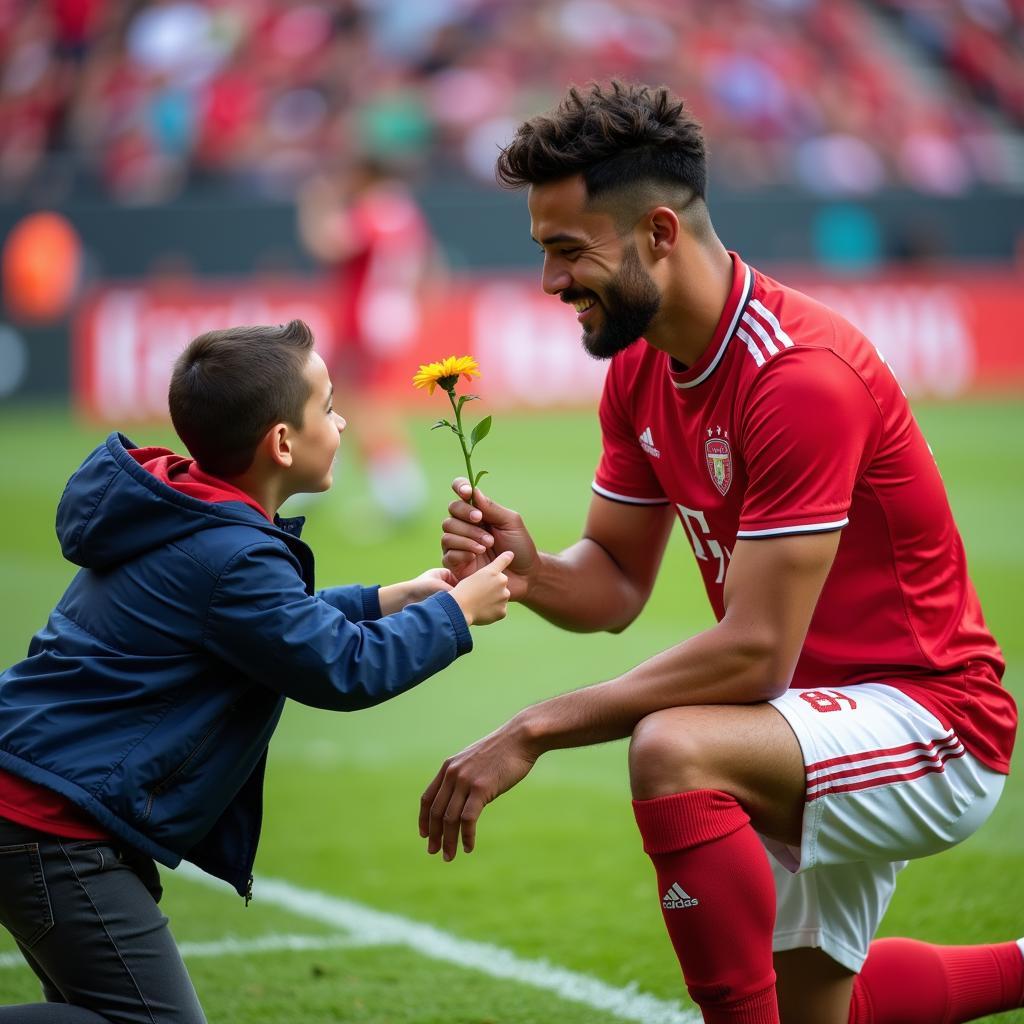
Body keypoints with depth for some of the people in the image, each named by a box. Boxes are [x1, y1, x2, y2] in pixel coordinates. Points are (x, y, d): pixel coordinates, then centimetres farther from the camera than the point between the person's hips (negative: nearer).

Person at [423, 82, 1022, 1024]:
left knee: (674, 751, -35)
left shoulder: (801, 376, -28)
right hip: (830, 721, 10)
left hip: (936, 721, -10)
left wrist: (533, 732, -30)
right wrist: (528, 573, -17)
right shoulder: (641, 371, -1)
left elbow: (756, 652, -31)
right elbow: (616, 582, 6)